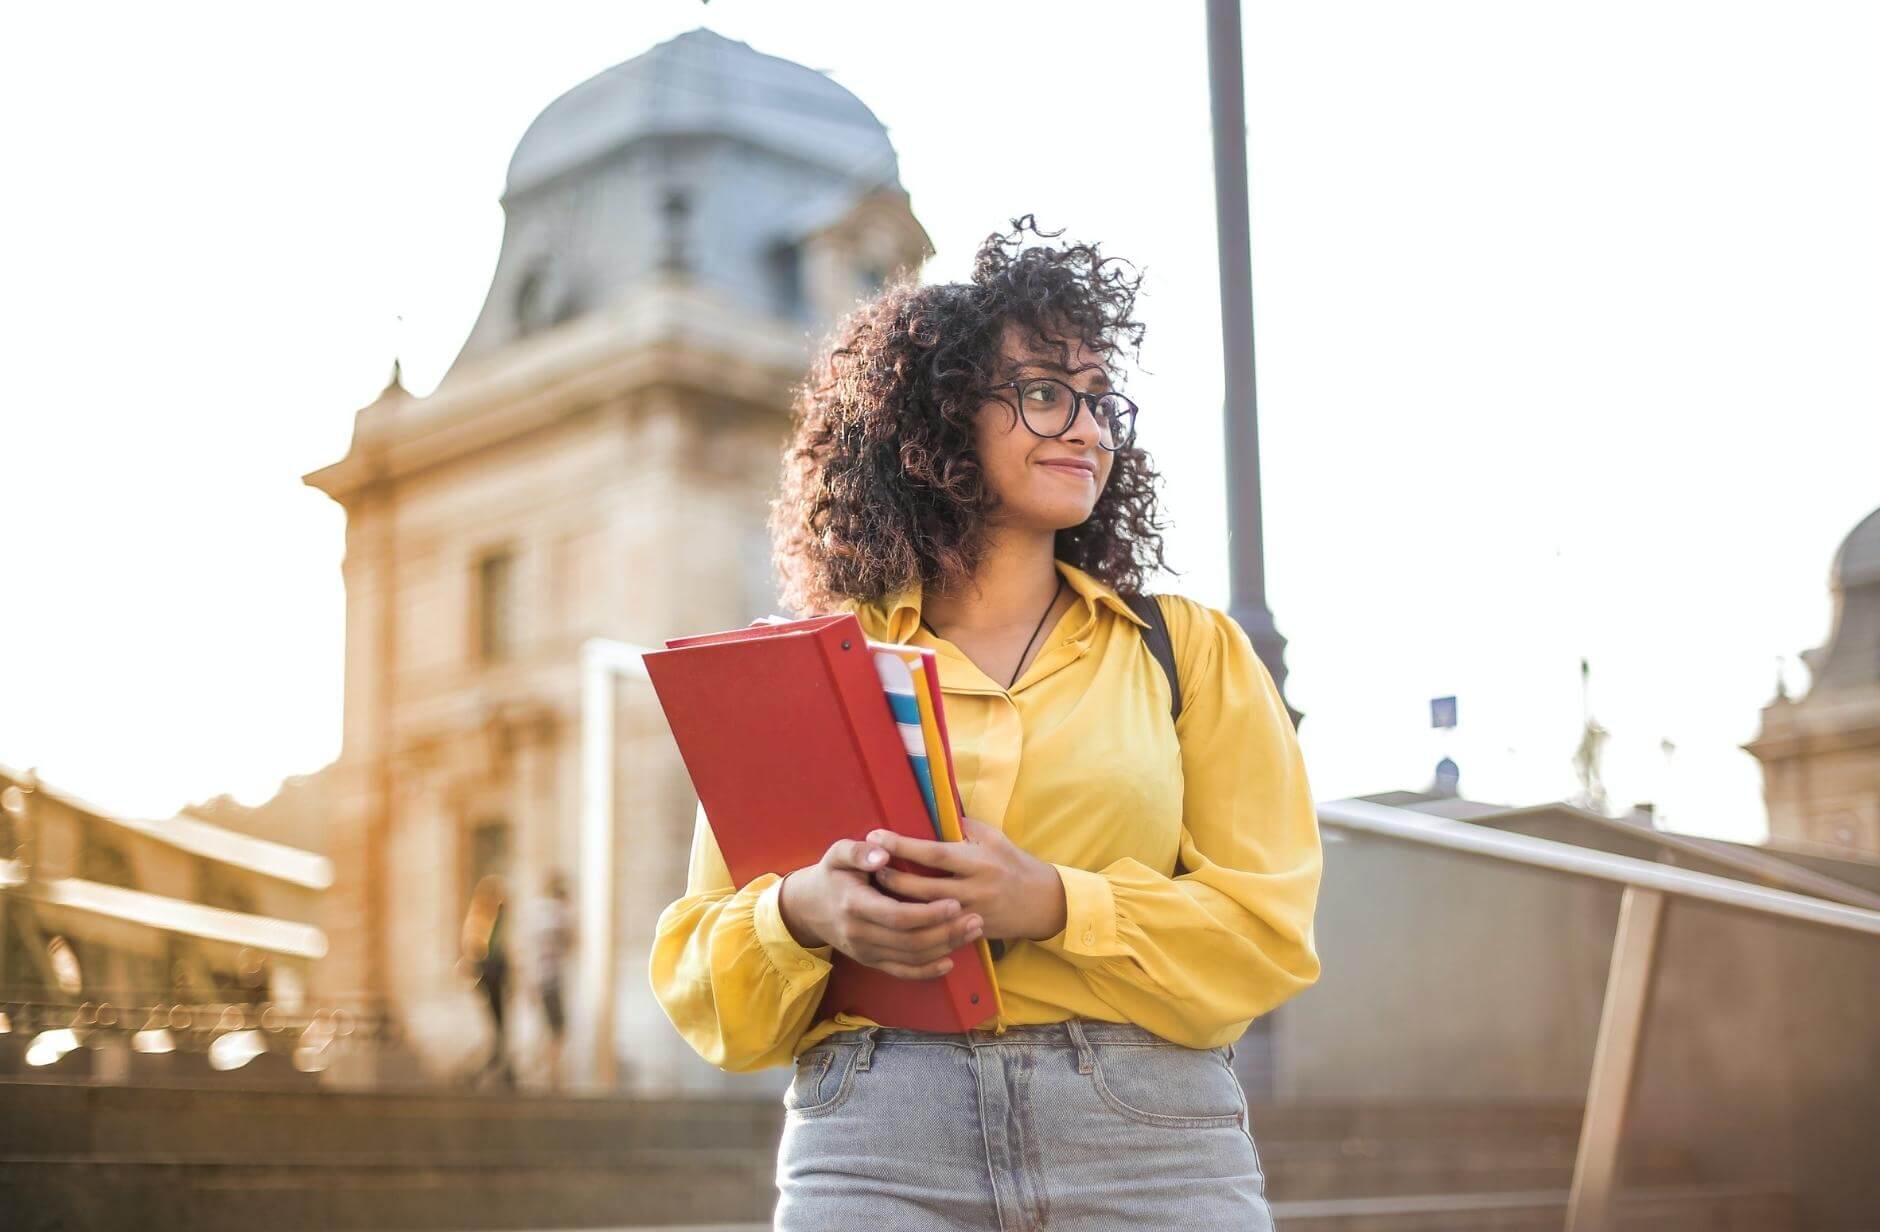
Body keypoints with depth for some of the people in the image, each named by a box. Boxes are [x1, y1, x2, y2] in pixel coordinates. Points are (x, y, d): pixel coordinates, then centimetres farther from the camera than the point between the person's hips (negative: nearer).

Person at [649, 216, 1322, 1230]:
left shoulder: (1189, 649, 12)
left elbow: (1267, 927, 2)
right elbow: (696, 975, 8)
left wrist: (1052, 905, -13)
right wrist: (801, 913, -13)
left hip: (1150, 1145, 1)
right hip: (875, 1149, 0)